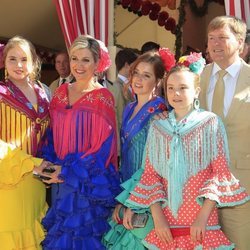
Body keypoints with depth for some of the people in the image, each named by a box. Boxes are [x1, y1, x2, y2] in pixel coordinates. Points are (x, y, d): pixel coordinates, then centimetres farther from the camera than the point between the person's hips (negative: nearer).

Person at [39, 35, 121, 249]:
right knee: (60, 232, 13)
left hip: (91, 182, -5)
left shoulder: (102, 97, -10)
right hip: (64, 179, 5)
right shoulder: (61, 93, 7)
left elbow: (103, 146, -14)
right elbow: (53, 135, 13)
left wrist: (66, 170, -14)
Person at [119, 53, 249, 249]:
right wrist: (157, 217, -6)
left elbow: (221, 172, -6)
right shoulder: (158, 127, 6)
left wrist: (203, 217, -13)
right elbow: (151, 174, 5)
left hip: (200, 221, -2)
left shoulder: (210, 123, -4)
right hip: (167, 220, 3)